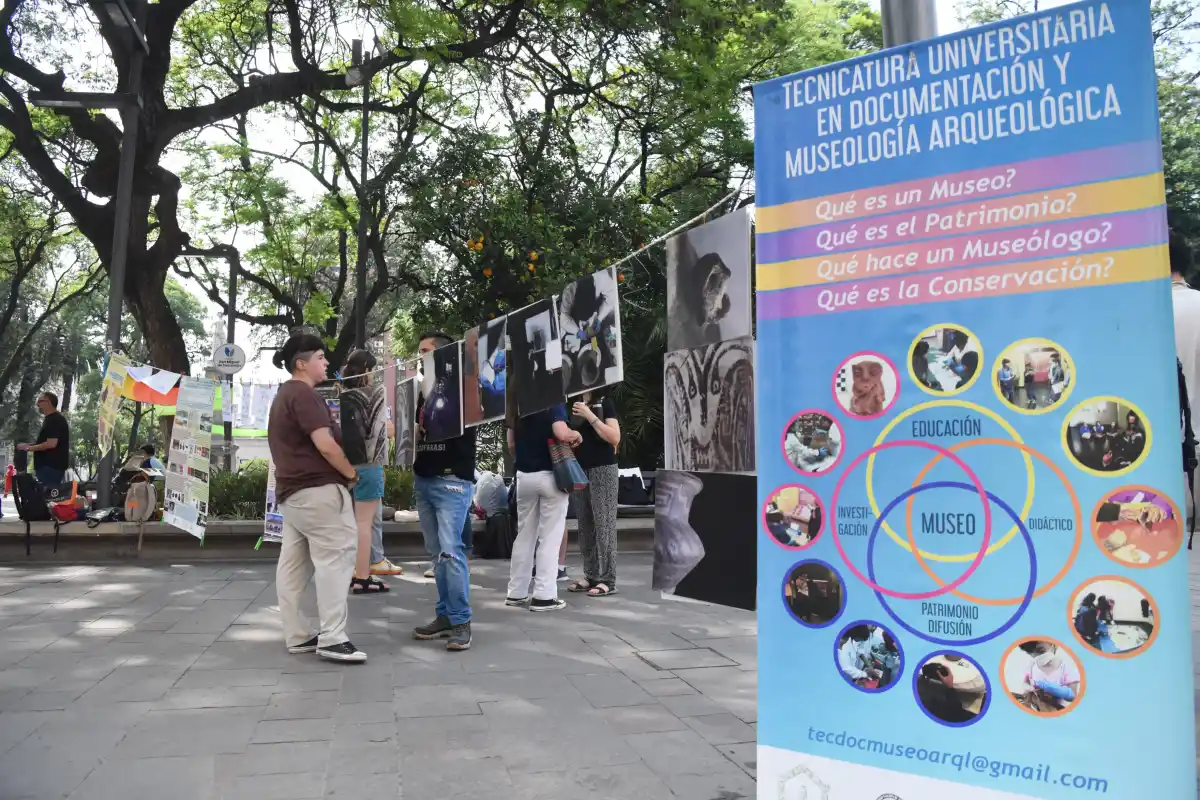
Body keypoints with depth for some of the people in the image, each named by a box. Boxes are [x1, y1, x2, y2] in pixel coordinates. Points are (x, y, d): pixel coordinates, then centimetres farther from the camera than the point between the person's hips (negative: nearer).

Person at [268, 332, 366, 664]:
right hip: (318, 488, -11)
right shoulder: (304, 394, -13)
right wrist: (352, 474, -8)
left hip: (291, 489, 11)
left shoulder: (283, 396, 21)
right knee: (335, 557, -9)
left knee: (293, 565, 10)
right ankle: (332, 638, -10)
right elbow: (325, 444, -21)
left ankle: (298, 636, 15)